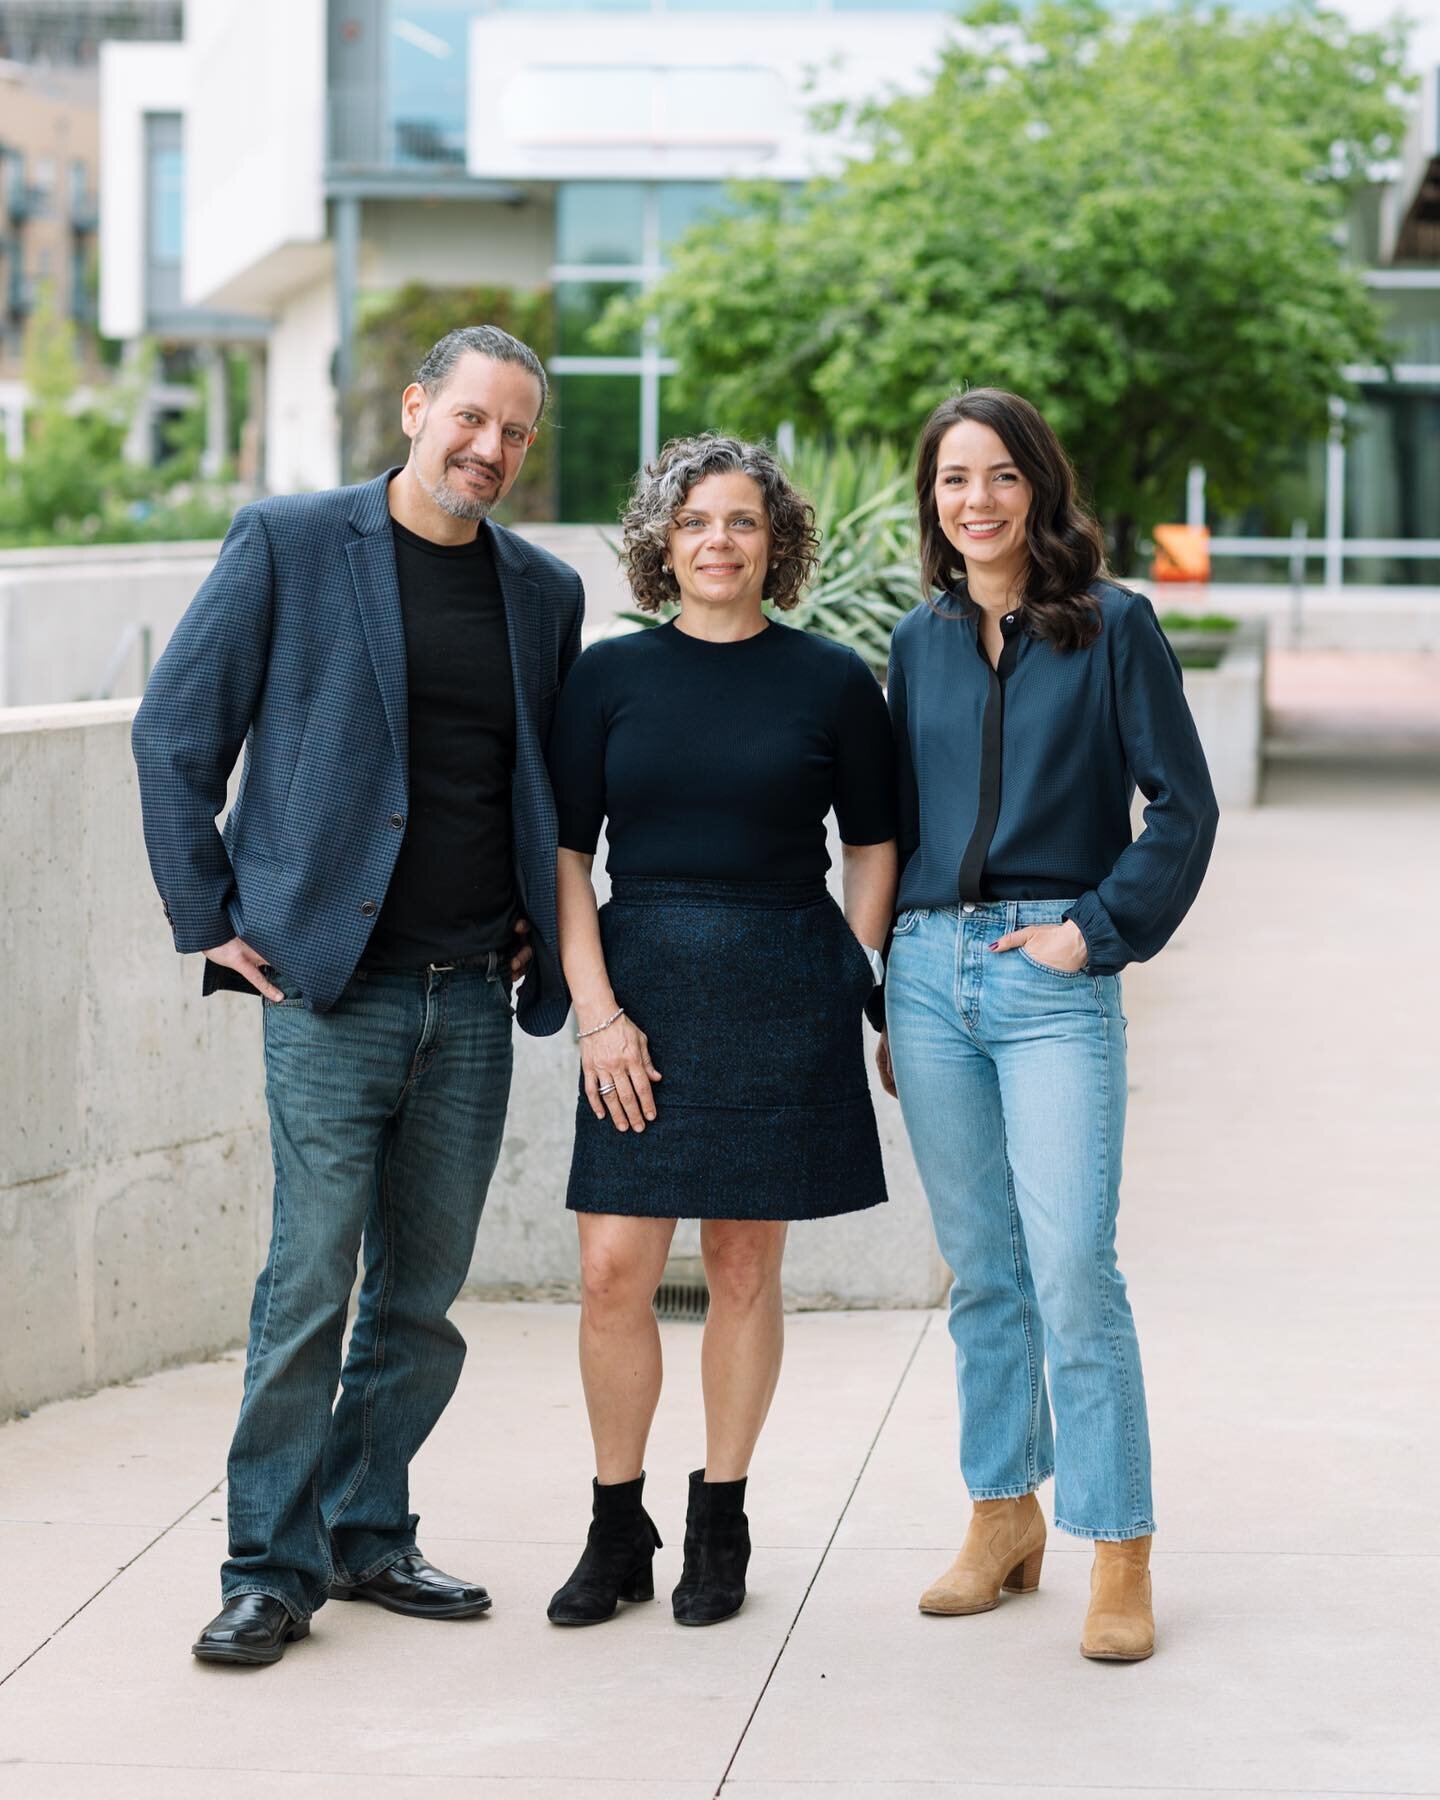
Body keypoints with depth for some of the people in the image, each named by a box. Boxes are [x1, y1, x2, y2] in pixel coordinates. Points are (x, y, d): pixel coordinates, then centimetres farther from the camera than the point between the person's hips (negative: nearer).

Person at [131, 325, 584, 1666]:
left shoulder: (544, 591, 11)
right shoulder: (288, 545, -2)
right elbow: (174, 735, 0)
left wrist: (545, 927, 13)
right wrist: (213, 920, -3)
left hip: (475, 1000, 5)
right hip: (333, 987, -4)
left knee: (423, 1294, 9)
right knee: (310, 1287, -6)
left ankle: (367, 1533, 23)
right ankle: (272, 1567, 4)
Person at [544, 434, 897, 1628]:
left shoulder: (832, 683, 2)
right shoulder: (611, 676, 4)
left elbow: (874, 847, 9)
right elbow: (565, 851, 3)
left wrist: (851, 990, 1)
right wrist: (598, 1012, -5)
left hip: (783, 994, -1)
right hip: (643, 990, 1)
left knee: (746, 1267, 5)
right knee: (614, 1269, -4)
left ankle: (720, 1526, 18)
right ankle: (616, 1531, 12)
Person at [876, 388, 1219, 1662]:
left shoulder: (1112, 626, -1)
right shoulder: (922, 641, 12)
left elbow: (1183, 805, -2)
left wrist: (1099, 929, -10)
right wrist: (892, 1002, 15)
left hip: (1053, 977, -4)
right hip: (931, 970, 4)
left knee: (1072, 1268, -11)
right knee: (982, 1271, 10)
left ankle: (1120, 1557, -4)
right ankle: (1003, 1519, 21)